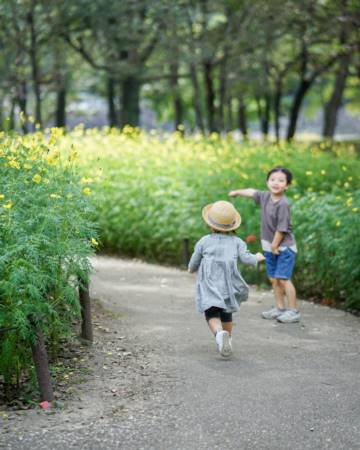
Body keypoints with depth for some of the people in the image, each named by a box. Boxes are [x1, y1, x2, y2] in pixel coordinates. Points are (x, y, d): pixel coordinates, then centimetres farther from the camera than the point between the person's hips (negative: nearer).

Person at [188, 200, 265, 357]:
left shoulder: (204, 241, 3)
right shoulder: (236, 241, 4)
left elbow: (194, 264, 11)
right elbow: (246, 258, -7)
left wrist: (191, 269, 35)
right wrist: (257, 258, 15)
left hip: (209, 286, -2)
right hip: (228, 285, 2)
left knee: (212, 315, -7)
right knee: (226, 314, 22)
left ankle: (220, 333, -36)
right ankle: (227, 342, 29)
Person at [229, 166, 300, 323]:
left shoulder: (283, 204, -21)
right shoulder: (266, 196, 2)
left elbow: (282, 229, -19)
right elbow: (252, 192, 23)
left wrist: (275, 246, -11)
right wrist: (237, 192, 38)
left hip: (284, 247, -8)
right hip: (270, 246, 8)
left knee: (283, 278, -11)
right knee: (274, 279, 12)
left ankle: (293, 311, -5)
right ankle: (280, 308, 23)